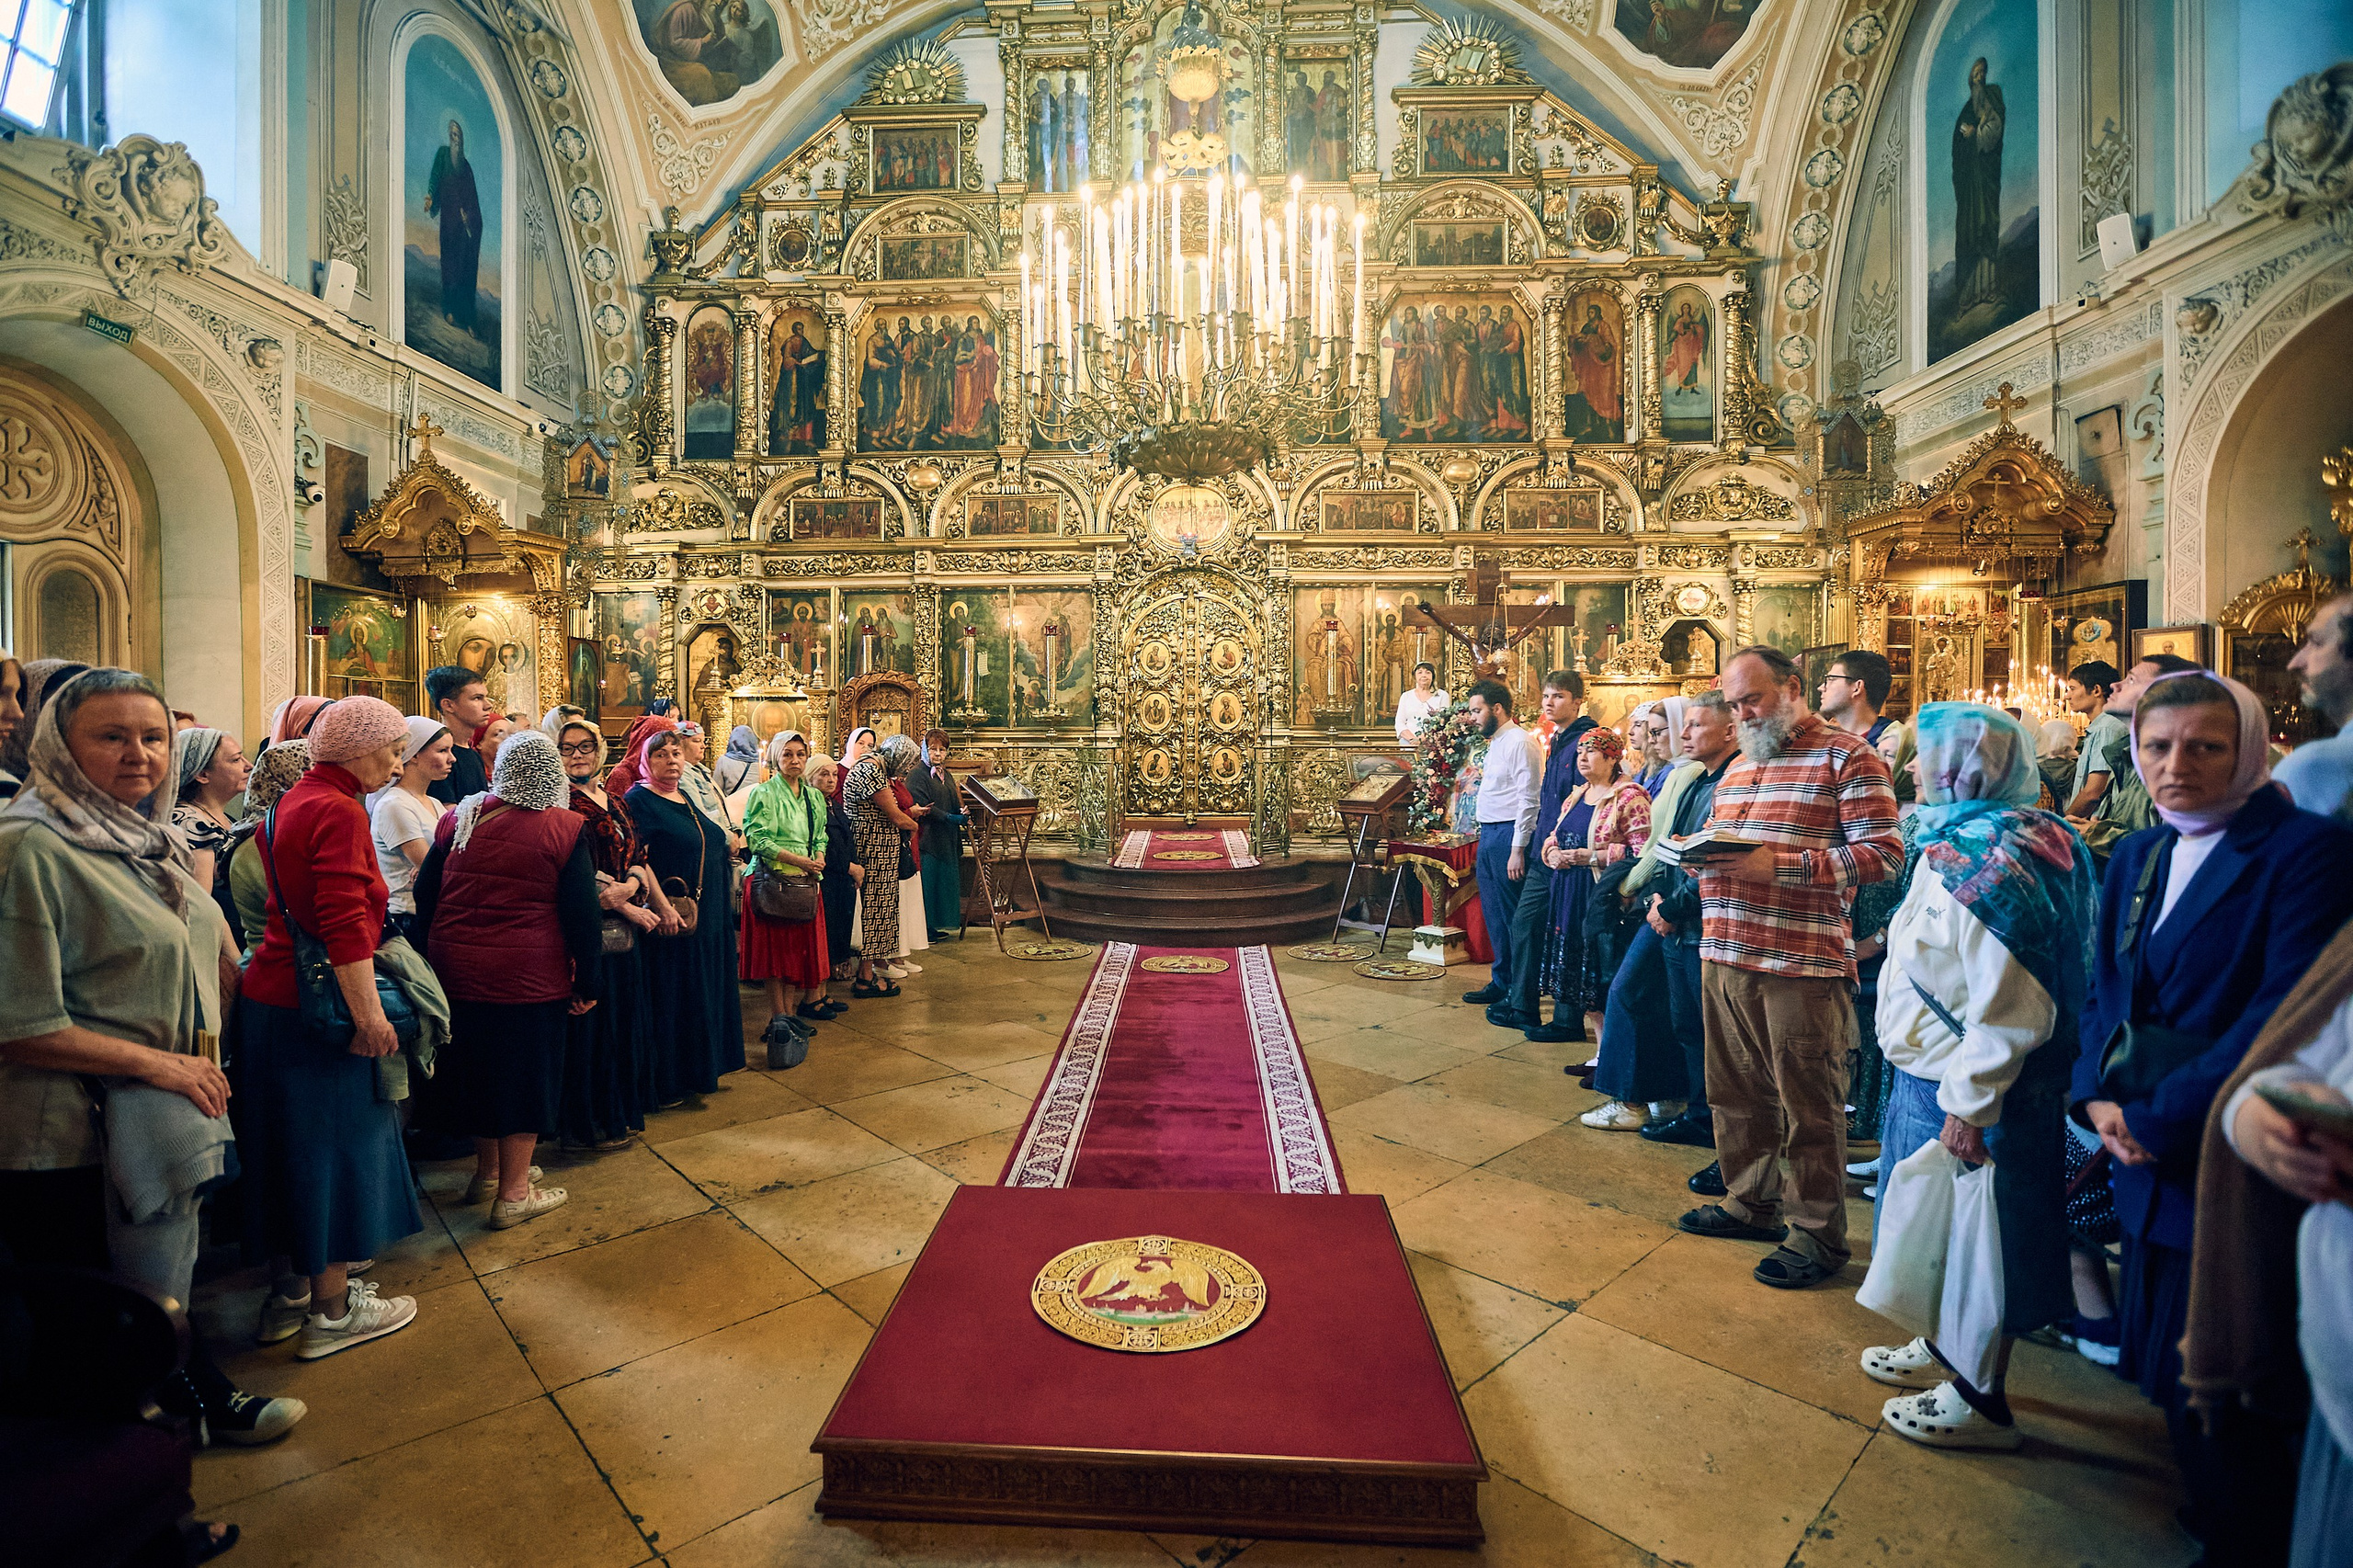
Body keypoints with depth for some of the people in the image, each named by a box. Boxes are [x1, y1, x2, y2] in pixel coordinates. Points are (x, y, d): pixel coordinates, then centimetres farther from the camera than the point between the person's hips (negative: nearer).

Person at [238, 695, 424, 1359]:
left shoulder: (291, 802, 12)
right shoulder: (339, 811, -17)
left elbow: (305, 908, 17)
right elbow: (344, 923, -24)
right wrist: (369, 1013, -22)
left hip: (272, 993, 10)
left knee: (299, 1142, 19)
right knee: (335, 1143, 3)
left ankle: (296, 1287, 33)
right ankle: (331, 1310, 16)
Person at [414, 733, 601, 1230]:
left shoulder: (458, 819, 1)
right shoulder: (565, 829, -12)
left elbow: (423, 895, 9)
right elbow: (583, 914, -12)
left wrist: (435, 954, 20)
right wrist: (589, 983, -4)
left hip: (458, 971, 5)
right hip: (531, 978, -5)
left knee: (477, 1065, 21)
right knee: (525, 1075, 9)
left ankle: (488, 1169, 40)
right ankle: (513, 1194, 20)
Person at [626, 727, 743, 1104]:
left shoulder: (688, 798, 15)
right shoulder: (638, 800, -9)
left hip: (709, 918, 8)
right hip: (671, 921, -8)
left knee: (704, 996, 15)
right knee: (670, 999, 1)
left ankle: (701, 1069, 28)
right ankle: (665, 1083, 13)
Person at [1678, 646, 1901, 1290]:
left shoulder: (1848, 757, -4)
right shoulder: (1739, 765, 19)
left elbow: (1883, 854, -13)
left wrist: (1779, 865, -20)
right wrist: (1698, 853, 3)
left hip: (1803, 964, -7)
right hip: (1724, 956, 7)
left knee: (1809, 1107, 5)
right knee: (1736, 1093, 16)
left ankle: (1818, 1234, 20)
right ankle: (1750, 1202, 33)